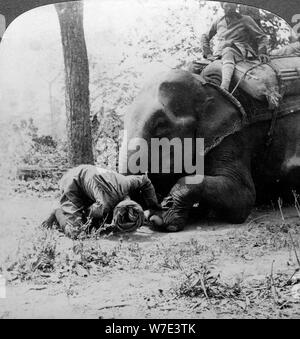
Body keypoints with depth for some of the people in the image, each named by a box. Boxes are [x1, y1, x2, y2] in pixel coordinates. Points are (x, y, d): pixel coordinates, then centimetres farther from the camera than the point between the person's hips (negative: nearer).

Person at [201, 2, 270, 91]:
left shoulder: (245, 20, 13)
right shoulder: (218, 22, 22)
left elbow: (262, 37, 12)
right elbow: (205, 37, 32)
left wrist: (262, 53, -6)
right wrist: (208, 54, 16)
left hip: (239, 52, -6)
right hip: (219, 55, 6)